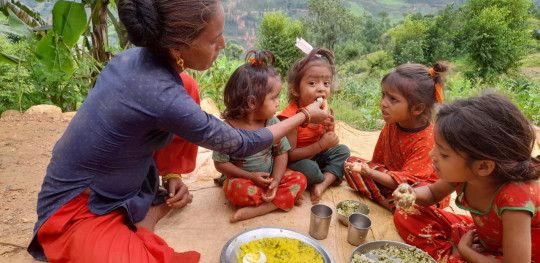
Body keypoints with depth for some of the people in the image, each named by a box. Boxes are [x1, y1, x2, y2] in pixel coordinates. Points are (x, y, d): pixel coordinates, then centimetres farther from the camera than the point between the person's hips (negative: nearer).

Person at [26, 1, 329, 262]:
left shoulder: (135, 56, -8)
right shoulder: (164, 99, -31)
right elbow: (240, 145, -16)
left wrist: (167, 175, 1)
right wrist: (305, 116, -5)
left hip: (118, 184, 8)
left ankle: (156, 203, 6)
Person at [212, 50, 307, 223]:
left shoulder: (273, 123, -8)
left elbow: (281, 153, -4)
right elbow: (220, 163, -12)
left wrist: (275, 181, -18)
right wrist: (250, 176, -19)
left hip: (269, 177, 4)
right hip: (243, 178, -4)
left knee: (299, 179, -17)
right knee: (238, 190, -34)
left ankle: (256, 210, -25)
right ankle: (287, 197, -15)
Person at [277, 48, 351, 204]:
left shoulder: (323, 111, -5)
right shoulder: (290, 116, -27)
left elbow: (326, 147, 2)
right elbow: (289, 155, -29)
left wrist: (330, 129, -19)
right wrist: (321, 145, -31)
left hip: (314, 157, 8)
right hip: (293, 163, -7)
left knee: (342, 150, -1)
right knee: (309, 168, -34)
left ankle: (322, 185, -17)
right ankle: (331, 178, 1)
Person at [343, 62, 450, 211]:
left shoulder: (427, 140, -25)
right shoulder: (390, 125, -6)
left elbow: (405, 181, -26)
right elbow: (378, 161, 6)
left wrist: (370, 173, -36)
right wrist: (368, 169, -11)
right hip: (391, 179, 7)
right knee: (352, 162, -7)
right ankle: (391, 203, -16)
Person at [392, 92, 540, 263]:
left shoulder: (515, 196, -35)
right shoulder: (462, 173, -18)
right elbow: (432, 193, 3)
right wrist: (413, 195, -20)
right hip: (481, 237, 6)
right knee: (406, 215, -6)